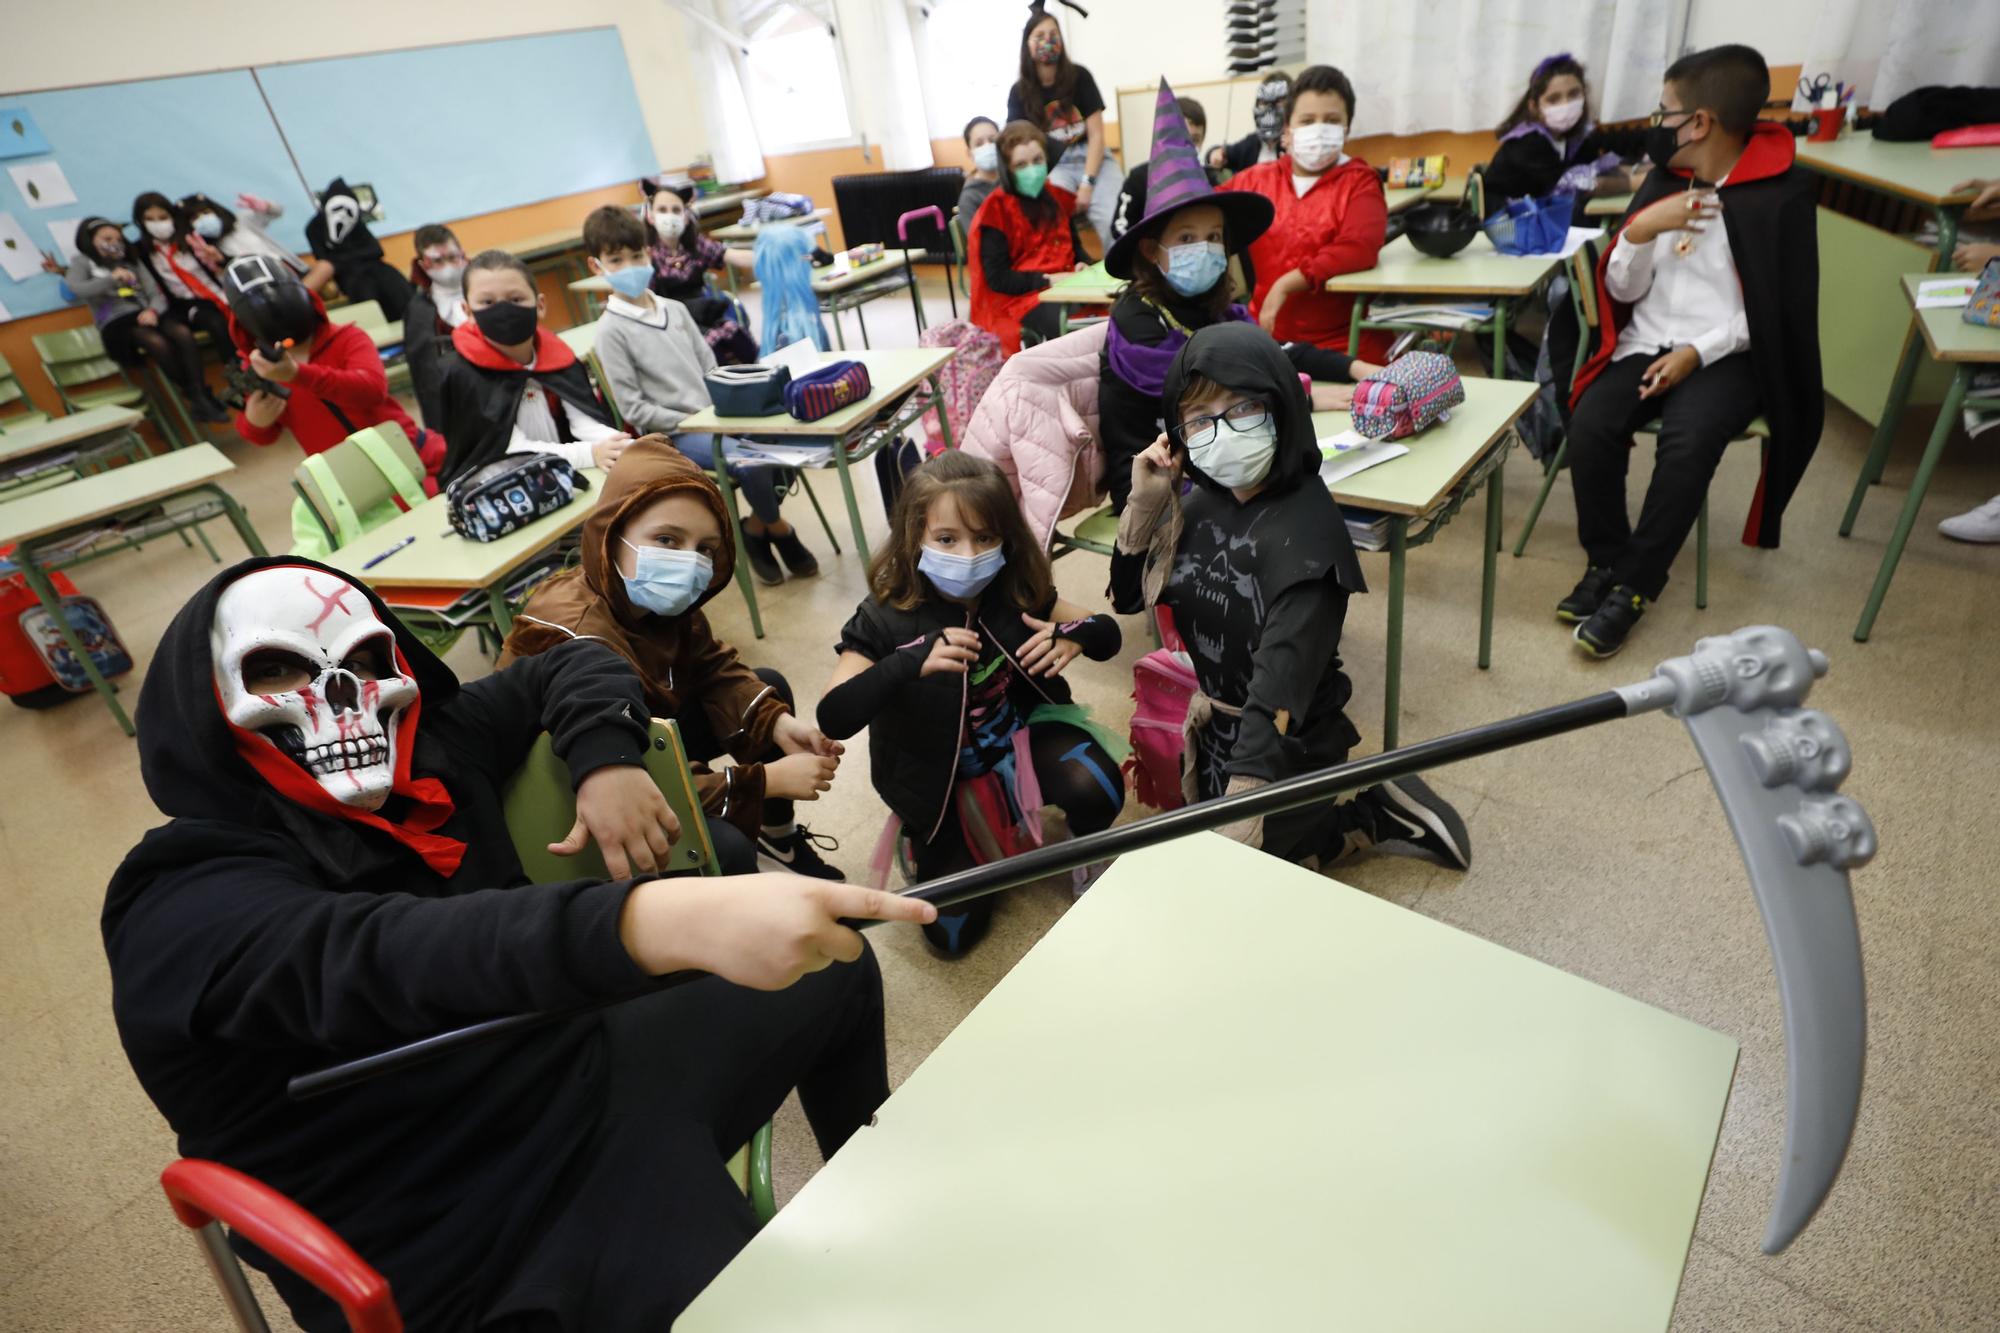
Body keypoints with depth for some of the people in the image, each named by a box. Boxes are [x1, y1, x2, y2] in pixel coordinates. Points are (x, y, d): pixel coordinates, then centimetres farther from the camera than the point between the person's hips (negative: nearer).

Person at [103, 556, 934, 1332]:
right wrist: (667, 920, -55)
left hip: (590, 1079, 8)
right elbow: (390, 957, -38)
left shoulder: (425, 751, 1)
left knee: (833, 966, 17)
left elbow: (572, 664, 13)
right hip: (493, 1248, -7)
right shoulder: (186, 909, -18)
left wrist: (607, 756, -9)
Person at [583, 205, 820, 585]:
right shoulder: (611, 329, -6)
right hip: (672, 435, -6)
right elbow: (632, 407, -10)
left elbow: (709, 366, 13)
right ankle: (778, 529, 1)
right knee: (749, 462, -27)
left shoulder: (675, 309, 11)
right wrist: (690, 421, -15)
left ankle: (757, 528, 7)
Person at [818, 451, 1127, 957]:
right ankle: (927, 844, 28)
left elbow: (1107, 633, -3)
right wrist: (911, 663, -47)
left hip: (1018, 732, 2)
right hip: (938, 777, -2)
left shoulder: (1018, 591, -14)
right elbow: (833, 719, -33)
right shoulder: (885, 620, -24)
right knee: (954, 933, -3)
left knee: (1097, 789, -28)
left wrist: (1076, 636, -28)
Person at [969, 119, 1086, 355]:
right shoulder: (996, 211, -6)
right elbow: (997, 279, -10)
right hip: (1020, 297, -6)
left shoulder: (1057, 197, 14)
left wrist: (1081, 264, 2)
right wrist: (1046, 280, -18)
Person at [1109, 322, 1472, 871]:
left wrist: (1236, 826, -42)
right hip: (1216, 729, 8)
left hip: (1283, 750, -7)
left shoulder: (1305, 533, -29)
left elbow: (1278, 687, -36)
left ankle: (1375, 814, 16)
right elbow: (1128, 596, 2)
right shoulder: (1201, 499, -8)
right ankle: (1371, 802, 30)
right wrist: (1144, 504, -15)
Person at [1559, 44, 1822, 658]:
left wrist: (1698, 352, -17)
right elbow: (1623, 290, 8)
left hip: (1726, 355, -4)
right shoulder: (1663, 180, 9)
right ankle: (1605, 561, -8)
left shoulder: (1782, 194, -5)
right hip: (1646, 345, 4)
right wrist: (1639, 230, -9)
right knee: (1590, 424, -25)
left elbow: (1777, 307, -5)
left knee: (1687, 441, -32)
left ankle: (1633, 587, -20)